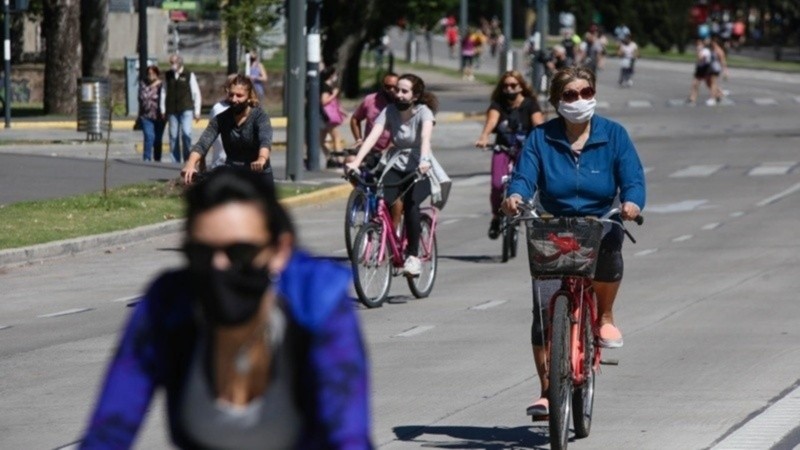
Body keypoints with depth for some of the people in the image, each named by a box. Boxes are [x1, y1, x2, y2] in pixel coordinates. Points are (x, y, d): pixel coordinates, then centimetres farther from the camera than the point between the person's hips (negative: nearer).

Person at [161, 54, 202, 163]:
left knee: (186, 133, -16)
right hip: (172, 111, 3)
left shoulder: (189, 75, 2)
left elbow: (196, 93, 4)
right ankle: (175, 161, 9)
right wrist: (163, 109, 9)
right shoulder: (168, 75, 11)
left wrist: (197, 111, 0)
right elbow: (164, 91, 14)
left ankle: (188, 158, -4)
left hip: (186, 109, -3)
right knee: (173, 135, 3)